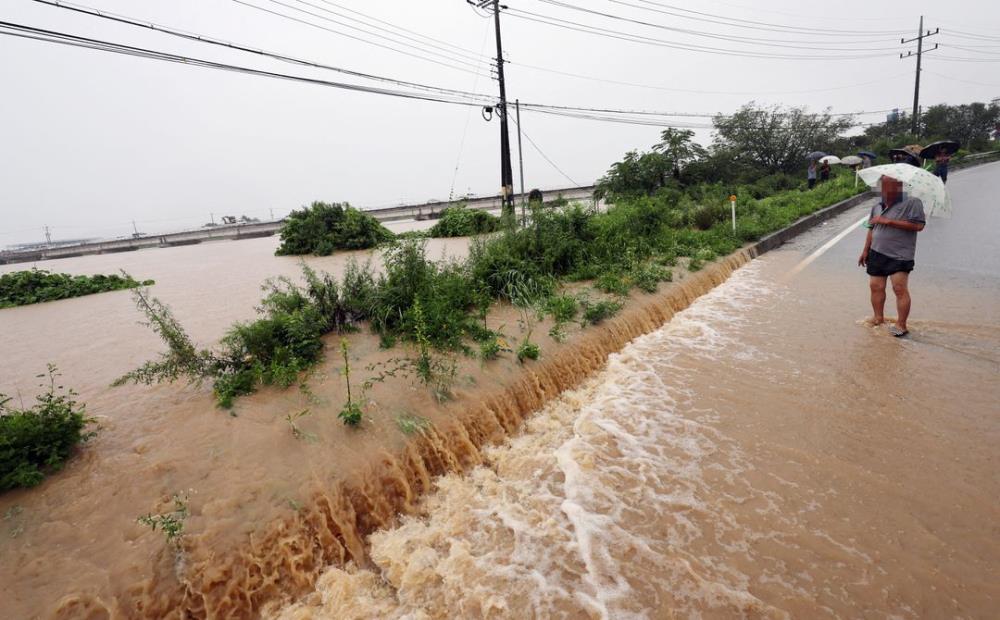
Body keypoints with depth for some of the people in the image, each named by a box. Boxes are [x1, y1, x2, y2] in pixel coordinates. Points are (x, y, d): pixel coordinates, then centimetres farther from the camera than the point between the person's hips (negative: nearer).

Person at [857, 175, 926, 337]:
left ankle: (901, 325, -4)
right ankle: (878, 318, 23)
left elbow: (918, 225, -16)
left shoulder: (912, 203, -5)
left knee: (900, 288, -10)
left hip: (899, 255, -6)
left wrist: (889, 221, -18)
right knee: (876, 287, 8)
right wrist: (866, 250, 18)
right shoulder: (877, 207, 14)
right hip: (876, 254, 6)